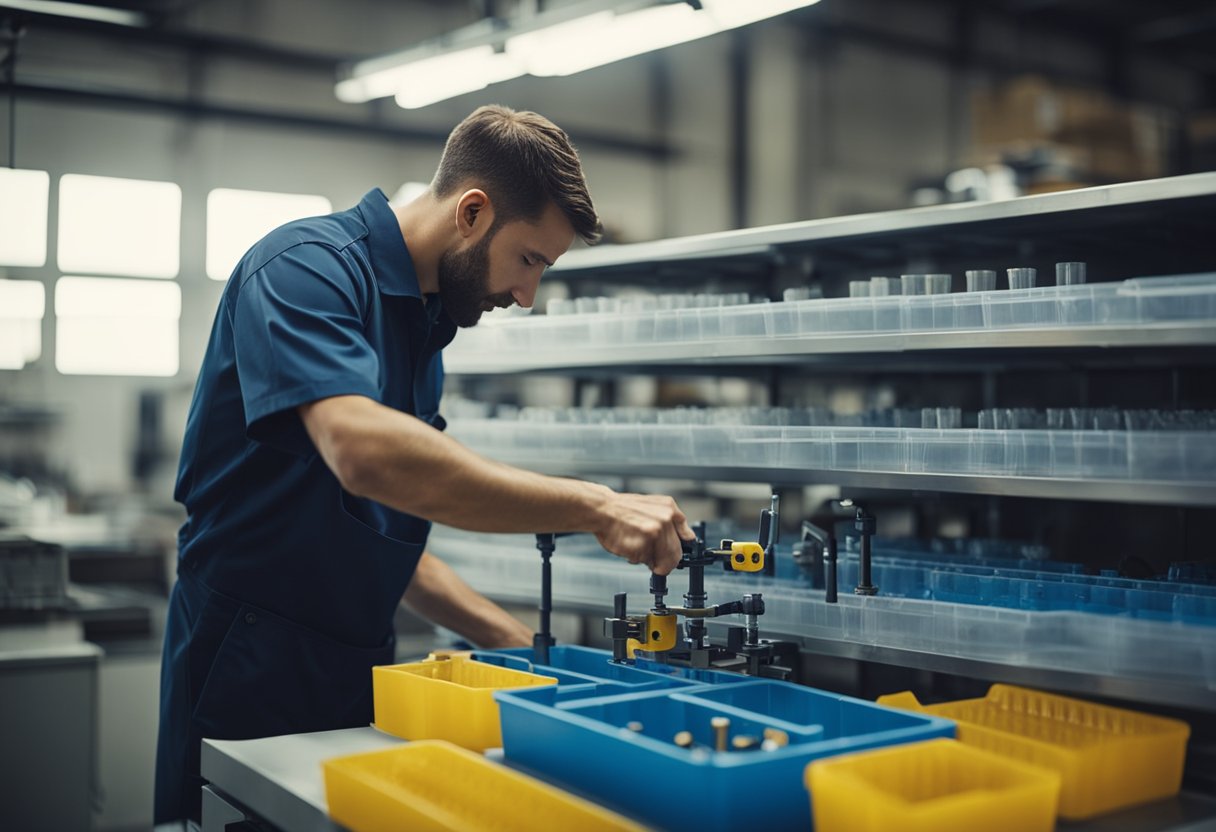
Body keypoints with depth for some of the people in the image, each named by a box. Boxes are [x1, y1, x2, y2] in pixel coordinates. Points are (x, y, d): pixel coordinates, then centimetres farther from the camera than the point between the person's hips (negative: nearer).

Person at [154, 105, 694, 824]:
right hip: (250, 676, -8)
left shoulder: (425, 324, 13)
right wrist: (595, 507, -31)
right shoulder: (307, 265, -14)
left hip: (358, 671, 8)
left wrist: (524, 647, 7)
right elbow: (364, 451, -33)